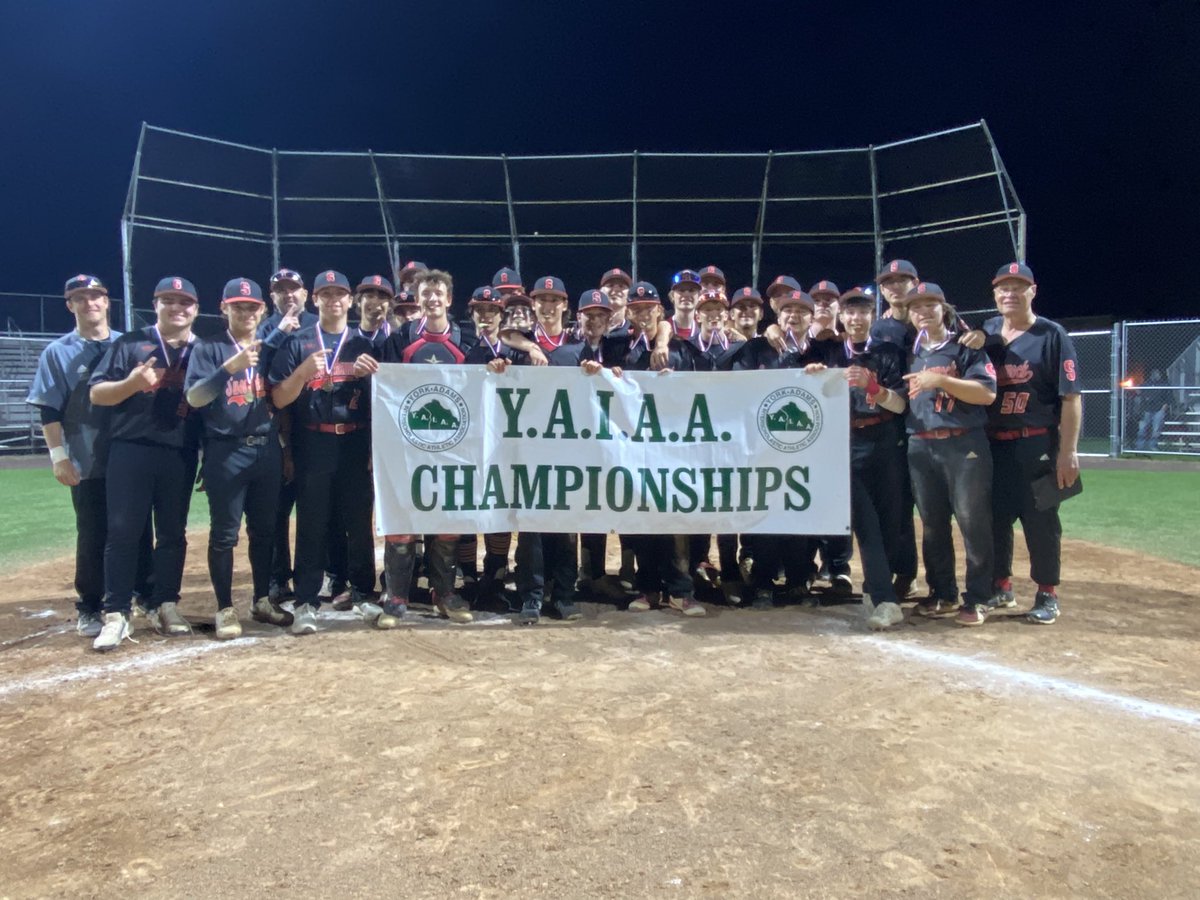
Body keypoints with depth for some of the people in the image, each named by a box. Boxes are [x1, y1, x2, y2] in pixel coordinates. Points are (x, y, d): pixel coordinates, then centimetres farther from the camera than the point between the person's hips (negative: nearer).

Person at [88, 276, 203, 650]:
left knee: (173, 533, 9)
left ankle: (164, 605, 20)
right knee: (123, 532, -3)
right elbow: (96, 394, -1)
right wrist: (132, 383, -21)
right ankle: (116, 614, 3)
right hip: (130, 450, -2)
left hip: (181, 455, 2)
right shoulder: (129, 344, 4)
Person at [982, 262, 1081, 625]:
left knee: (1040, 520, 2)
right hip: (991, 444, 5)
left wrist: (1068, 452, -15)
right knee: (995, 516, 12)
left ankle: (1047, 594, 17)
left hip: (1036, 445, -5)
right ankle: (1001, 587, 28)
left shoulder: (1052, 335, -5)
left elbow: (1071, 397, -10)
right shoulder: (986, 332, 9)